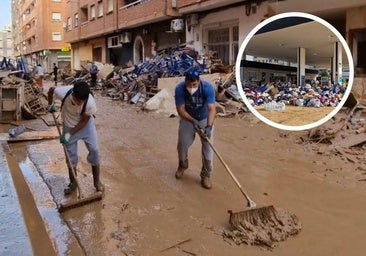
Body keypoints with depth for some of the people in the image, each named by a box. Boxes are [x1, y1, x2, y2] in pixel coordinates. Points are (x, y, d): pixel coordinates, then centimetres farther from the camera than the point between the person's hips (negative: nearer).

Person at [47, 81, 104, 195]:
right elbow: (51, 89, -9)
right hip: (69, 125, 1)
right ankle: (73, 182, 24)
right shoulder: (63, 92, -33)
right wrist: (50, 105, 5)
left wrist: (69, 134, -21)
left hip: (86, 124, -1)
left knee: (94, 150, -7)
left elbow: (84, 121, -20)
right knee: (71, 154, 6)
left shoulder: (90, 102, -35)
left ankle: (97, 180, 10)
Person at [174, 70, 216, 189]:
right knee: (182, 145, 10)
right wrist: (193, 121, -41)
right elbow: (181, 110, -25)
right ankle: (182, 165, 42)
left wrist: (209, 126, -52)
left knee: (208, 147, -5)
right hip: (187, 119, 1)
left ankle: (206, 175, 13)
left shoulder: (208, 87, -31)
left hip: (205, 119, -1)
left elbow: (211, 109, -36)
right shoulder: (179, 88, -28)